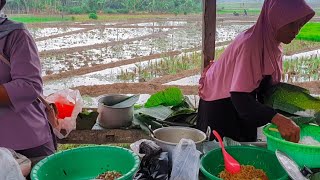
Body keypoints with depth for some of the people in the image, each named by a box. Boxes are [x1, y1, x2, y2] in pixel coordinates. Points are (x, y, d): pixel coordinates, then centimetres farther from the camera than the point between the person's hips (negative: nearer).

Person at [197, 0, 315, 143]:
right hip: (220, 107, -8)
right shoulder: (249, 44, -28)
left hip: (243, 104, 8)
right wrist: (277, 119, -43)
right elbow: (239, 96, -34)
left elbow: (267, 87, 2)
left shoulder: (272, 44, -3)